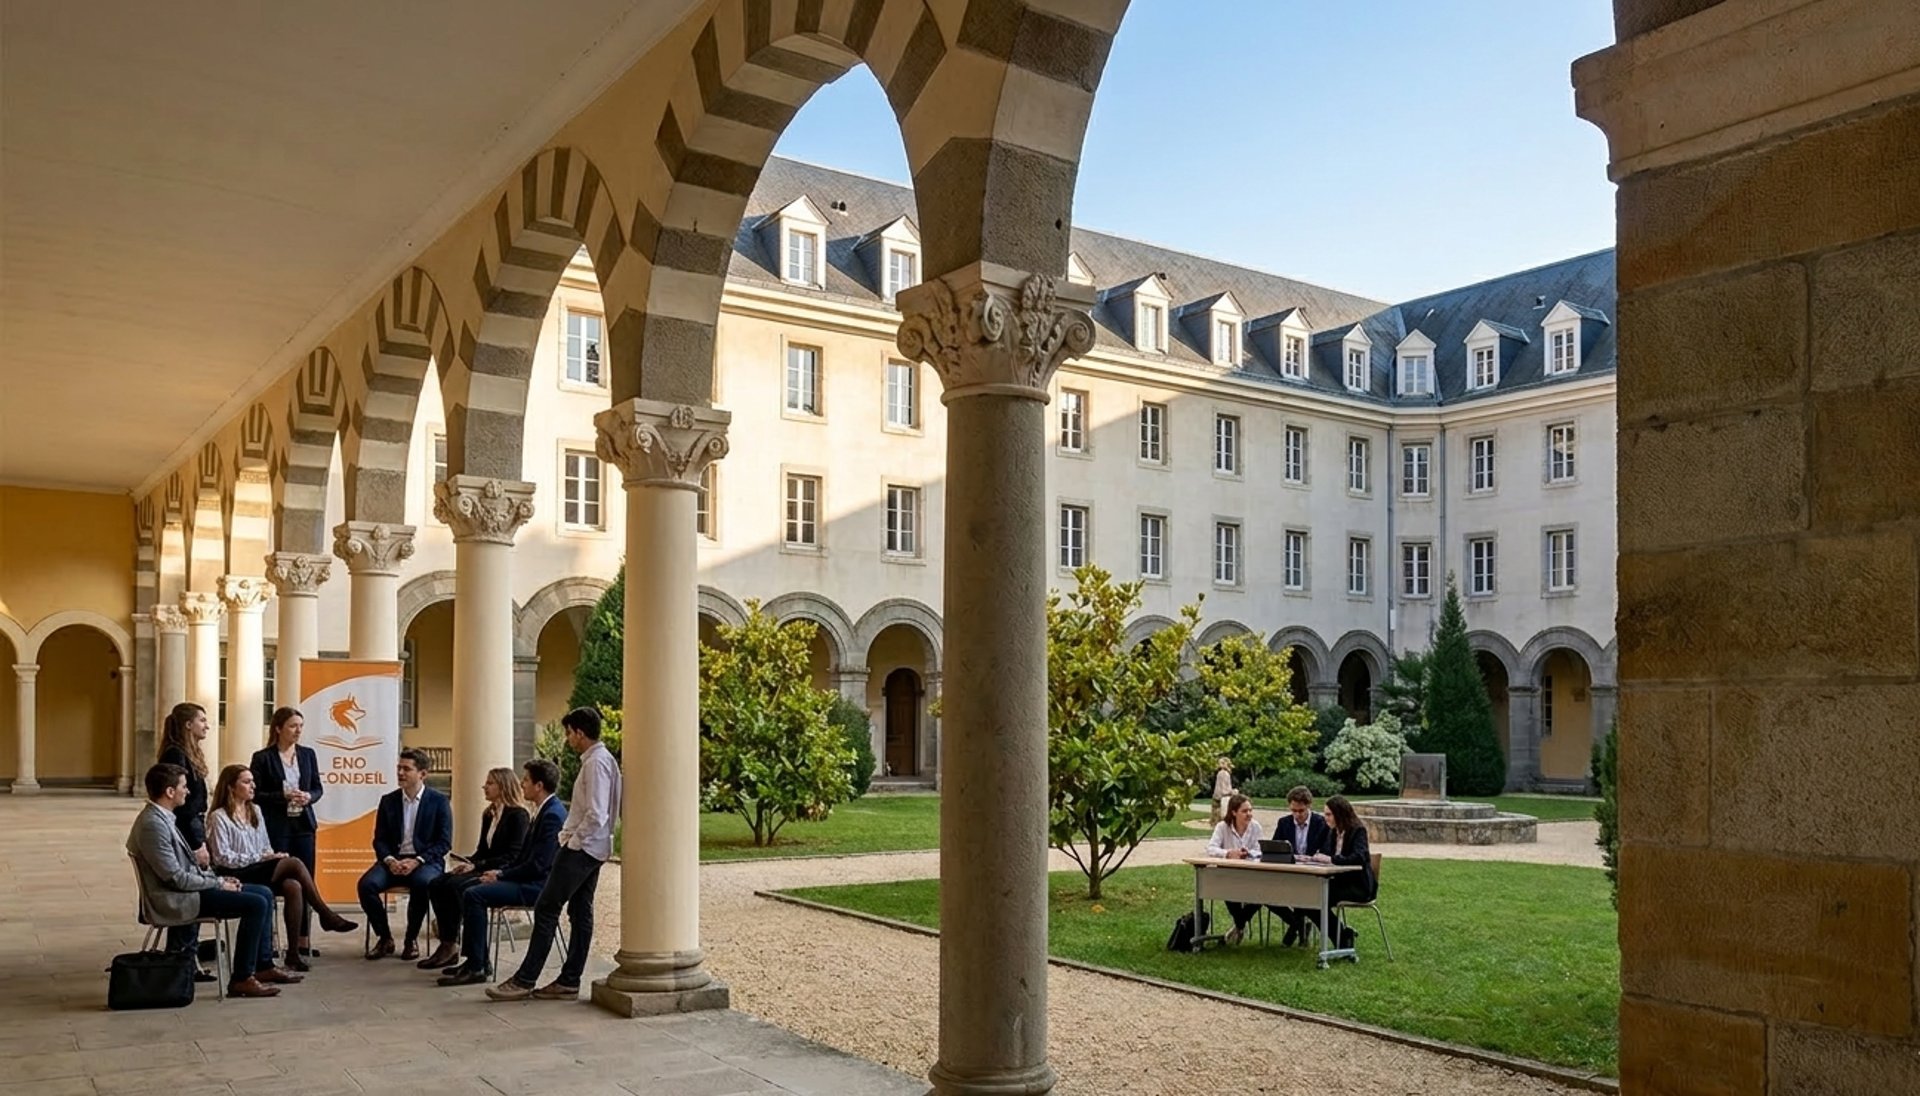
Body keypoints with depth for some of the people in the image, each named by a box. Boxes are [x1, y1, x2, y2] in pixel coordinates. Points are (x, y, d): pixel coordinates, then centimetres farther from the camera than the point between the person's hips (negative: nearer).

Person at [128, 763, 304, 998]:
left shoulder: (163, 818, 11)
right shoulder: (153, 824, -21)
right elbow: (177, 878, -22)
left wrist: (219, 878, 6)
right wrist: (219, 884, -12)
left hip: (187, 888, 10)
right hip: (177, 899, -10)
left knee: (264, 894, 7)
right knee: (256, 904, -18)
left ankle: (263, 965, 12)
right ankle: (241, 979, -11)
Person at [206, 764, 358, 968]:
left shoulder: (255, 810, 19)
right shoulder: (219, 817, -3)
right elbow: (222, 857, -11)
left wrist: (271, 856, -2)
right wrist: (260, 858, -16)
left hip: (260, 870, 6)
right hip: (238, 877, -6)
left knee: (293, 887, -28)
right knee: (293, 863, -27)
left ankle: (294, 951, -27)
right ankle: (326, 916, -19)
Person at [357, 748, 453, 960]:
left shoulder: (439, 801, 1)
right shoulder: (388, 801, 11)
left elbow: (444, 842, -4)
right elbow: (379, 839, 9)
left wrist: (417, 861, -17)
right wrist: (389, 860, -12)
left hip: (426, 862, -3)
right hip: (394, 860, 4)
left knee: (421, 884, -37)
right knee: (366, 884, -26)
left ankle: (412, 938, -13)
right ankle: (384, 938, -6)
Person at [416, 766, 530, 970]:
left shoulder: (517, 815, -8)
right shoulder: (489, 815, 19)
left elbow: (512, 856, -15)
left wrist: (477, 866, -19)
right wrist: (467, 863, 0)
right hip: (483, 870, 9)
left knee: (455, 885, -30)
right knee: (436, 884, -14)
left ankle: (450, 945, -18)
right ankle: (448, 943, -17)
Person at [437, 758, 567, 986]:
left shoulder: (553, 815, -18)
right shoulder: (544, 810, 15)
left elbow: (538, 865, -22)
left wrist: (501, 876, -12)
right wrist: (501, 872, 5)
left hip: (539, 884, -11)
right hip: (531, 879, 11)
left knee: (474, 895, -19)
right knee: (467, 888, 8)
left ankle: (476, 967, -14)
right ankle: (479, 959, 10)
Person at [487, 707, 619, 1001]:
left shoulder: (596, 763, -17)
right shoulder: (602, 760, 14)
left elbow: (596, 815, -24)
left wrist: (573, 842, -14)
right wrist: (569, 833, 11)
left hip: (582, 848, -10)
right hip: (592, 849, 10)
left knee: (546, 909, -5)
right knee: (580, 913, 10)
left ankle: (524, 980, -1)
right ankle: (569, 982, 14)